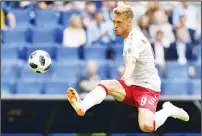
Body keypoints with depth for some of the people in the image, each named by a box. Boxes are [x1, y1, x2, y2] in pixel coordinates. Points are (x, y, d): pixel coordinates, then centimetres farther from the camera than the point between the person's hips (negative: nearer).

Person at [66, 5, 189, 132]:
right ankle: (81, 106, -46)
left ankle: (168, 110, 1)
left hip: (148, 88, -8)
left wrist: (126, 77, -57)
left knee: (147, 126, -29)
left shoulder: (136, 38, -18)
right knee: (104, 84, -20)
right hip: (133, 84, 8)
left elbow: (131, 61, -39)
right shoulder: (129, 37, 12)